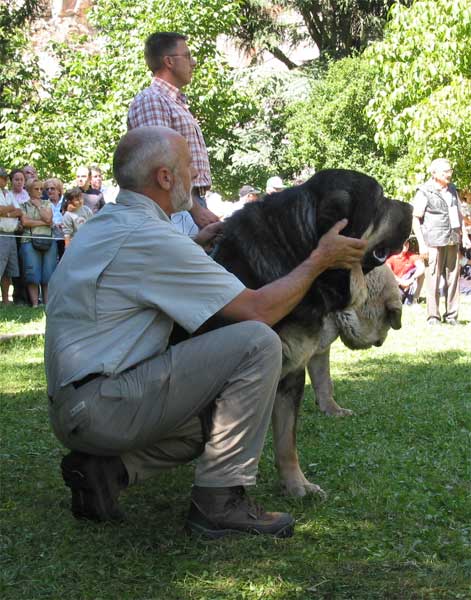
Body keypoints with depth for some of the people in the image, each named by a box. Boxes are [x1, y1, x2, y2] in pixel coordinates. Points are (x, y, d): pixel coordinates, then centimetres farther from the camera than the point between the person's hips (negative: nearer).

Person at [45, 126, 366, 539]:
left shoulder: (107, 223, 13)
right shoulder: (149, 238, -17)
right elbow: (259, 310, -15)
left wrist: (198, 243, 27)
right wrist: (320, 260, -1)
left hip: (74, 408, 10)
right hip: (99, 408, -10)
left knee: (223, 410, 23)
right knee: (258, 342, -15)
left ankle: (108, 467, 9)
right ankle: (220, 501, -9)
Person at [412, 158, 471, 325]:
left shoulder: (452, 190, 17)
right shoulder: (424, 192, -3)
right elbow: (415, 219, -5)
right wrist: (421, 244, -11)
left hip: (452, 241, 6)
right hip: (433, 242, -6)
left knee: (453, 278, 4)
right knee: (433, 279, -6)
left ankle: (451, 315, 10)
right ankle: (433, 316, 0)